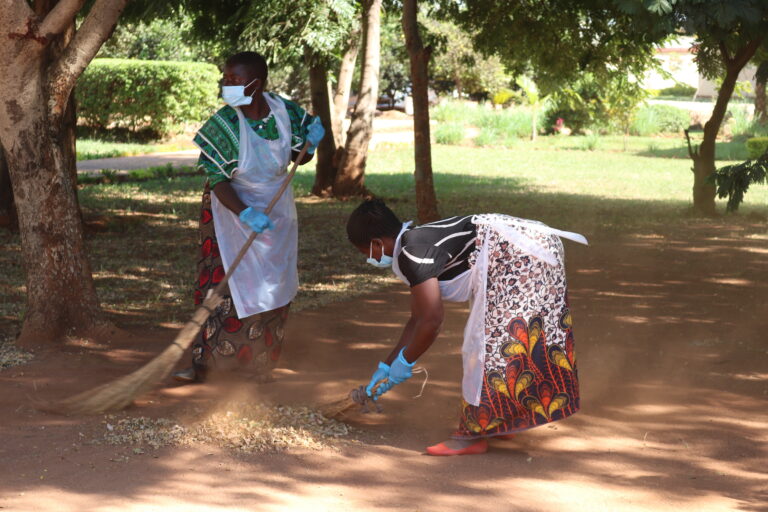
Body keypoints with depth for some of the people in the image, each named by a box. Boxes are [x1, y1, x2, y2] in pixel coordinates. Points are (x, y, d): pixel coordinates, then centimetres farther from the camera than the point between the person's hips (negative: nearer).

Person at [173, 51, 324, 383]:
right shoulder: (224, 125, -23)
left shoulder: (285, 111, -13)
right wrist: (245, 214, -36)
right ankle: (202, 362, -1)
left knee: (274, 288, 11)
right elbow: (217, 181, -21)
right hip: (232, 208, -4)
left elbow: (298, 159, 5)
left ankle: (258, 358, 28)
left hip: (277, 209, 4)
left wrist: (310, 144, -18)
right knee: (223, 284, -8)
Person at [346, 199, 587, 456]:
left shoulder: (413, 253, -13)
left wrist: (404, 362, 1)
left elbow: (431, 321, -14)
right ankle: (504, 422, 28)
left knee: (488, 341, -5)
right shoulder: (418, 242, 18)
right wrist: (386, 367, 29)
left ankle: (475, 434, 1)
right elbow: (418, 319, 25)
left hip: (519, 258, -10)